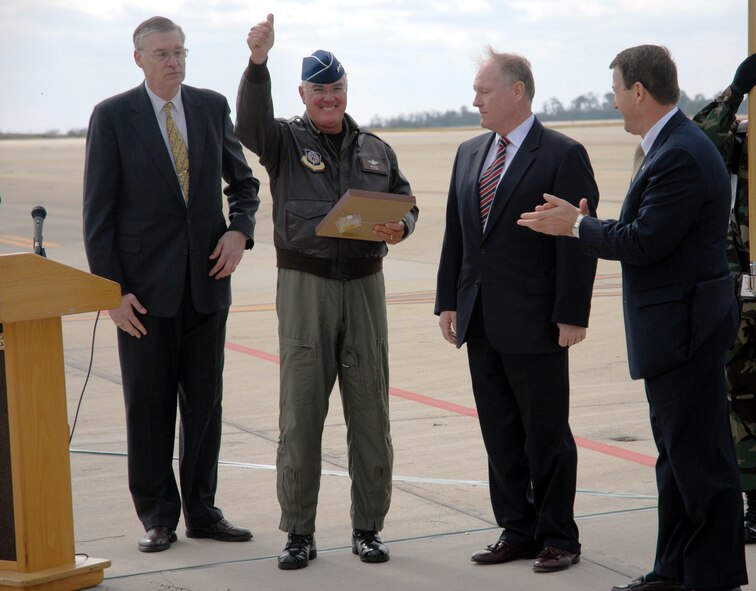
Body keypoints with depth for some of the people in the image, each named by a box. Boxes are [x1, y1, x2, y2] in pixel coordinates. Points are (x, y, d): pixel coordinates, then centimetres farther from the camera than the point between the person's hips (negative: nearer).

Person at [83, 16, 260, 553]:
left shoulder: (212, 107, 6)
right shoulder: (113, 117, -4)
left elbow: (243, 182, 17)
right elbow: (99, 211, -5)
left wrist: (239, 230, -4)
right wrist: (112, 289, -11)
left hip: (207, 279, 3)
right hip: (145, 286, -3)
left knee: (205, 401, 8)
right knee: (149, 404, 4)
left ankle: (202, 510, 19)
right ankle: (158, 516, 15)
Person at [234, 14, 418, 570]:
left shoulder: (376, 149, 14)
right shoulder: (286, 140, 3)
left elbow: (406, 204, 17)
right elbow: (251, 124, -18)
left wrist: (398, 227, -7)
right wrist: (258, 61, -32)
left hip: (365, 284, 3)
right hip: (305, 285, -3)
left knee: (370, 413, 5)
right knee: (300, 414, -1)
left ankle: (368, 528, 16)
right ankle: (299, 533, 9)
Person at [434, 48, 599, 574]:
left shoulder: (563, 156, -9)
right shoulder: (470, 154, 12)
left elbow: (579, 241, -12)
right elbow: (455, 234, 15)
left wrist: (572, 315, -16)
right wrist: (448, 301, 10)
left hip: (535, 324, -7)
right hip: (480, 322, 7)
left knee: (546, 433, 3)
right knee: (500, 434, 12)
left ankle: (558, 537, 15)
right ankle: (517, 530, 23)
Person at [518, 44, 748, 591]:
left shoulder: (682, 157, -21)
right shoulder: (671, 147, 13)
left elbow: (644, 242, -23)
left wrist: (578, 226, -10)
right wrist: (585, 223, 9)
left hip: (685, 327, -11)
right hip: (672, 326, 11)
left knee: (701, 460, -3)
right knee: (677, 456, 17)